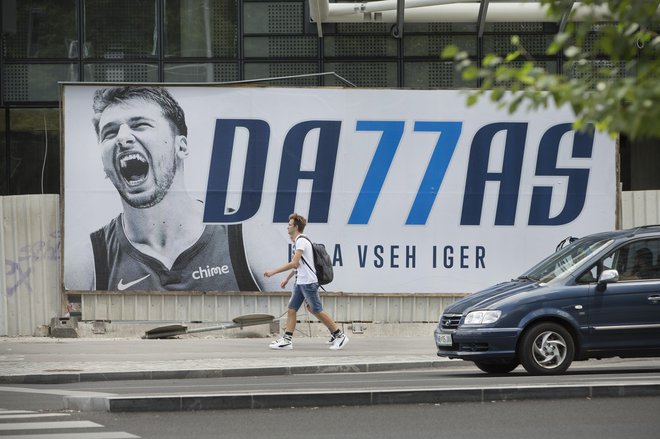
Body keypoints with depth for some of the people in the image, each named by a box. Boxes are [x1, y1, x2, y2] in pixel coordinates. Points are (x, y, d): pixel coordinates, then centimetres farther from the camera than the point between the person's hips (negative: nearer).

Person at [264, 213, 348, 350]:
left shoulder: (301, 241, -15)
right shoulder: (297, 242, 16)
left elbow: (294, 263, -23)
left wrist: (273, 272, -21)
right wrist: (287, 279, 27)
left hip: (308, 282, -10)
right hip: (300, 282, 10)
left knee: (317, 311, -4)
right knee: (291, 309, 2)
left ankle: (339, 336, 4)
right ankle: (287, 340, 0)